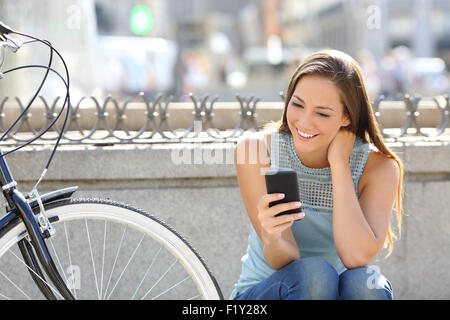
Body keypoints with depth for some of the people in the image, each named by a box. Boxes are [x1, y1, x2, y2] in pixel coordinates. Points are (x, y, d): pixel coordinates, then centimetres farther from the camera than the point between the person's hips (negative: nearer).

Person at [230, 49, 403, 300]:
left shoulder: (378, 166, -11)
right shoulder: (254, 150, -13)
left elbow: (357, 258, -27)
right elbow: (285, 262, -18)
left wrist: (339, 162, -22)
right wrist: (272, 239, -42)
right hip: (264, 291, -1)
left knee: (366, 281, -31)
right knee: (313, 274, -32)